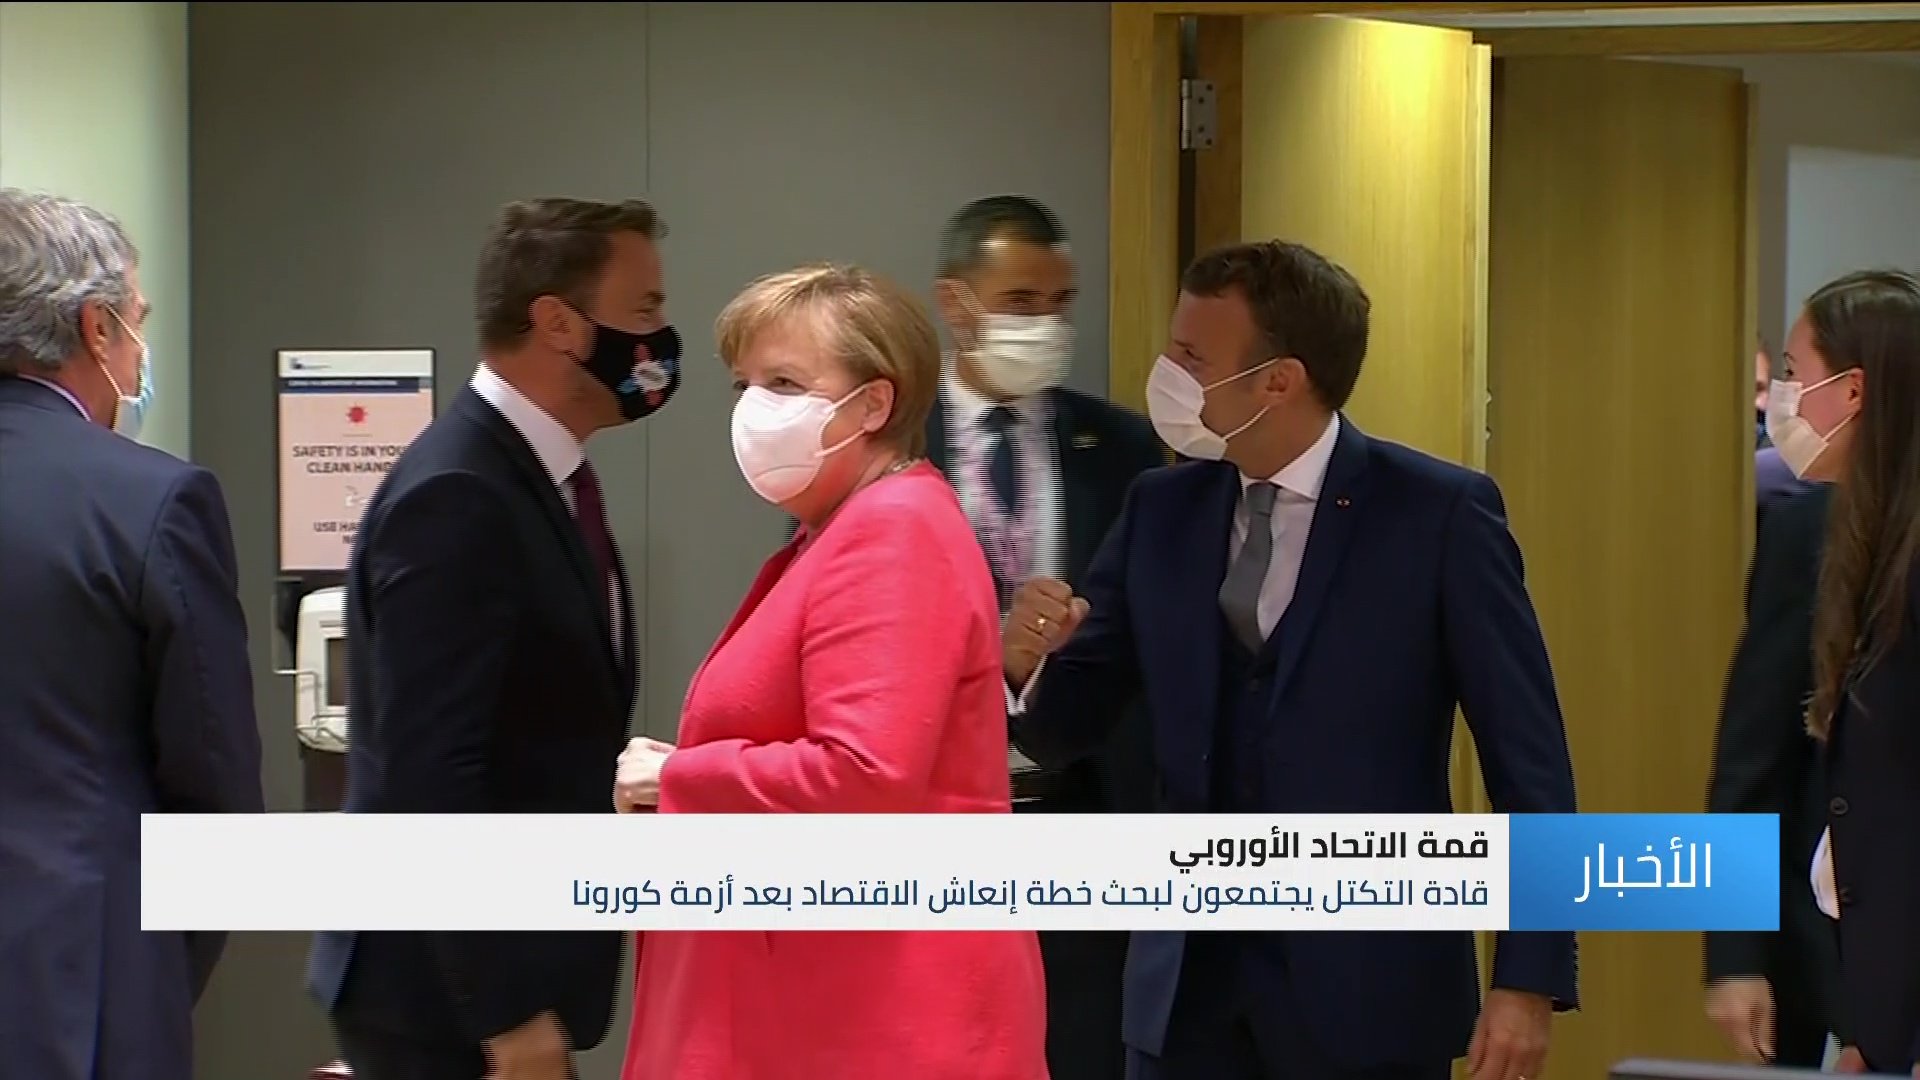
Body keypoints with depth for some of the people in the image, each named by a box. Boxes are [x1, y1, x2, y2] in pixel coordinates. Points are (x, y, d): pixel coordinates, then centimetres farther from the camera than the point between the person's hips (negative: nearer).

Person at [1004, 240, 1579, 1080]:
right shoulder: (1161, 510, 6)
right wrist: (1027, 664, -15)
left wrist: (1530, 978, -11)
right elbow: (1067, 733, 8)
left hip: (1367, 986, -4)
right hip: (1188, 978, 4)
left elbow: (1527, 760, -6)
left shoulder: (1439, 514, -8)